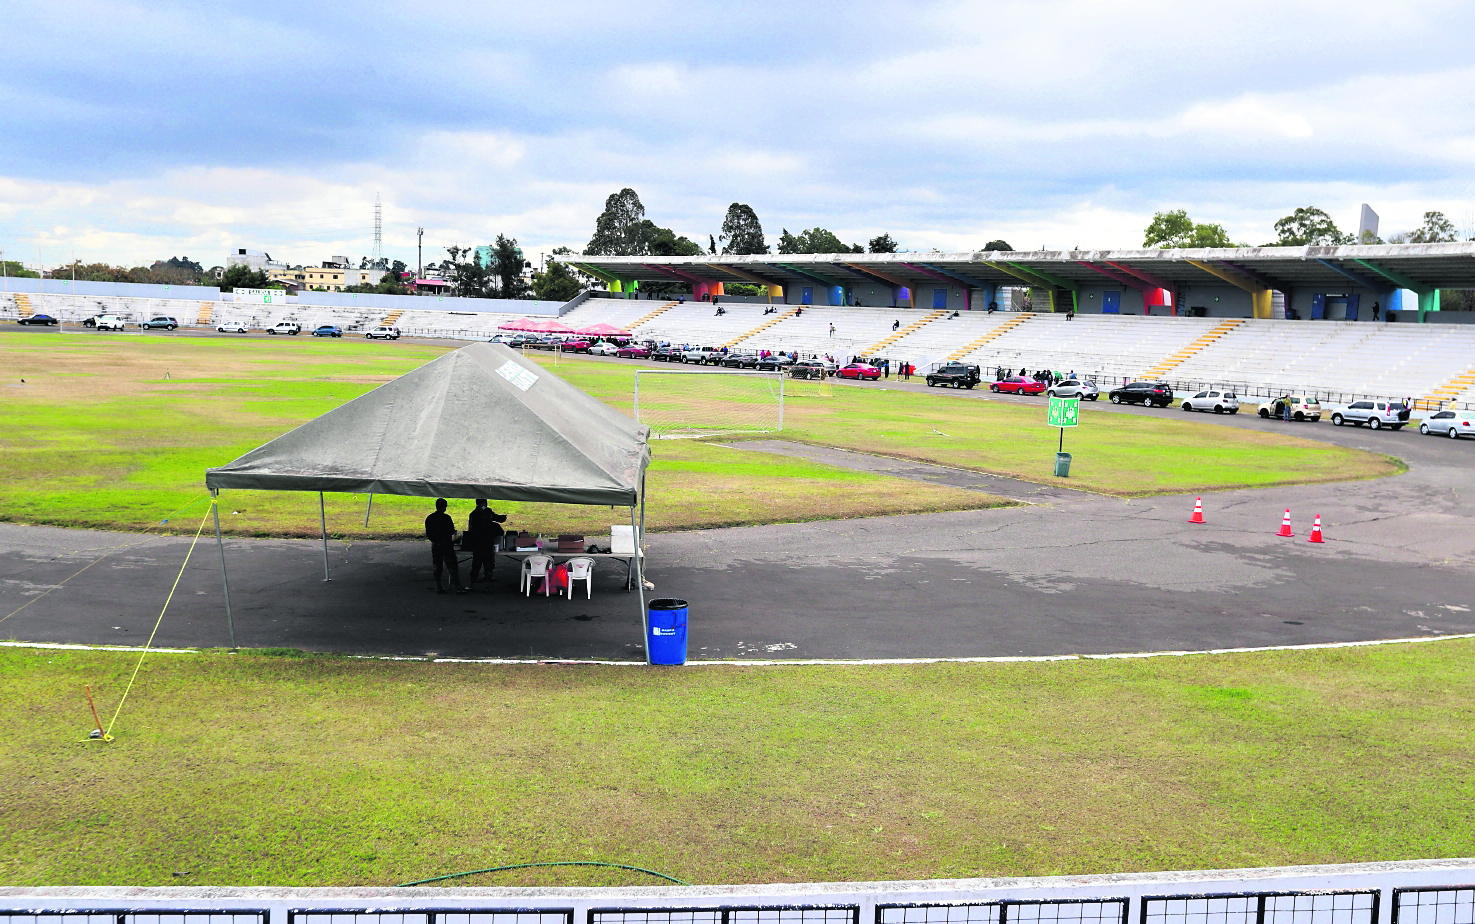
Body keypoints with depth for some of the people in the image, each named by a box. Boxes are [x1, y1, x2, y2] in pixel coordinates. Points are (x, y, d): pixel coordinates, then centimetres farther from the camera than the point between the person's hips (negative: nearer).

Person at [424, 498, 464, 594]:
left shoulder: (429, 518, 4)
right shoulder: (446, 518, -12)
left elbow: (428, 535, 7)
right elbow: (452, 532, -11)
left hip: (435, 545, 5)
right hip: (446, 544, -5)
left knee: (437, 567, 11)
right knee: (452, 566, -2)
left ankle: (438, 587, 11)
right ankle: (457, 586, -7)